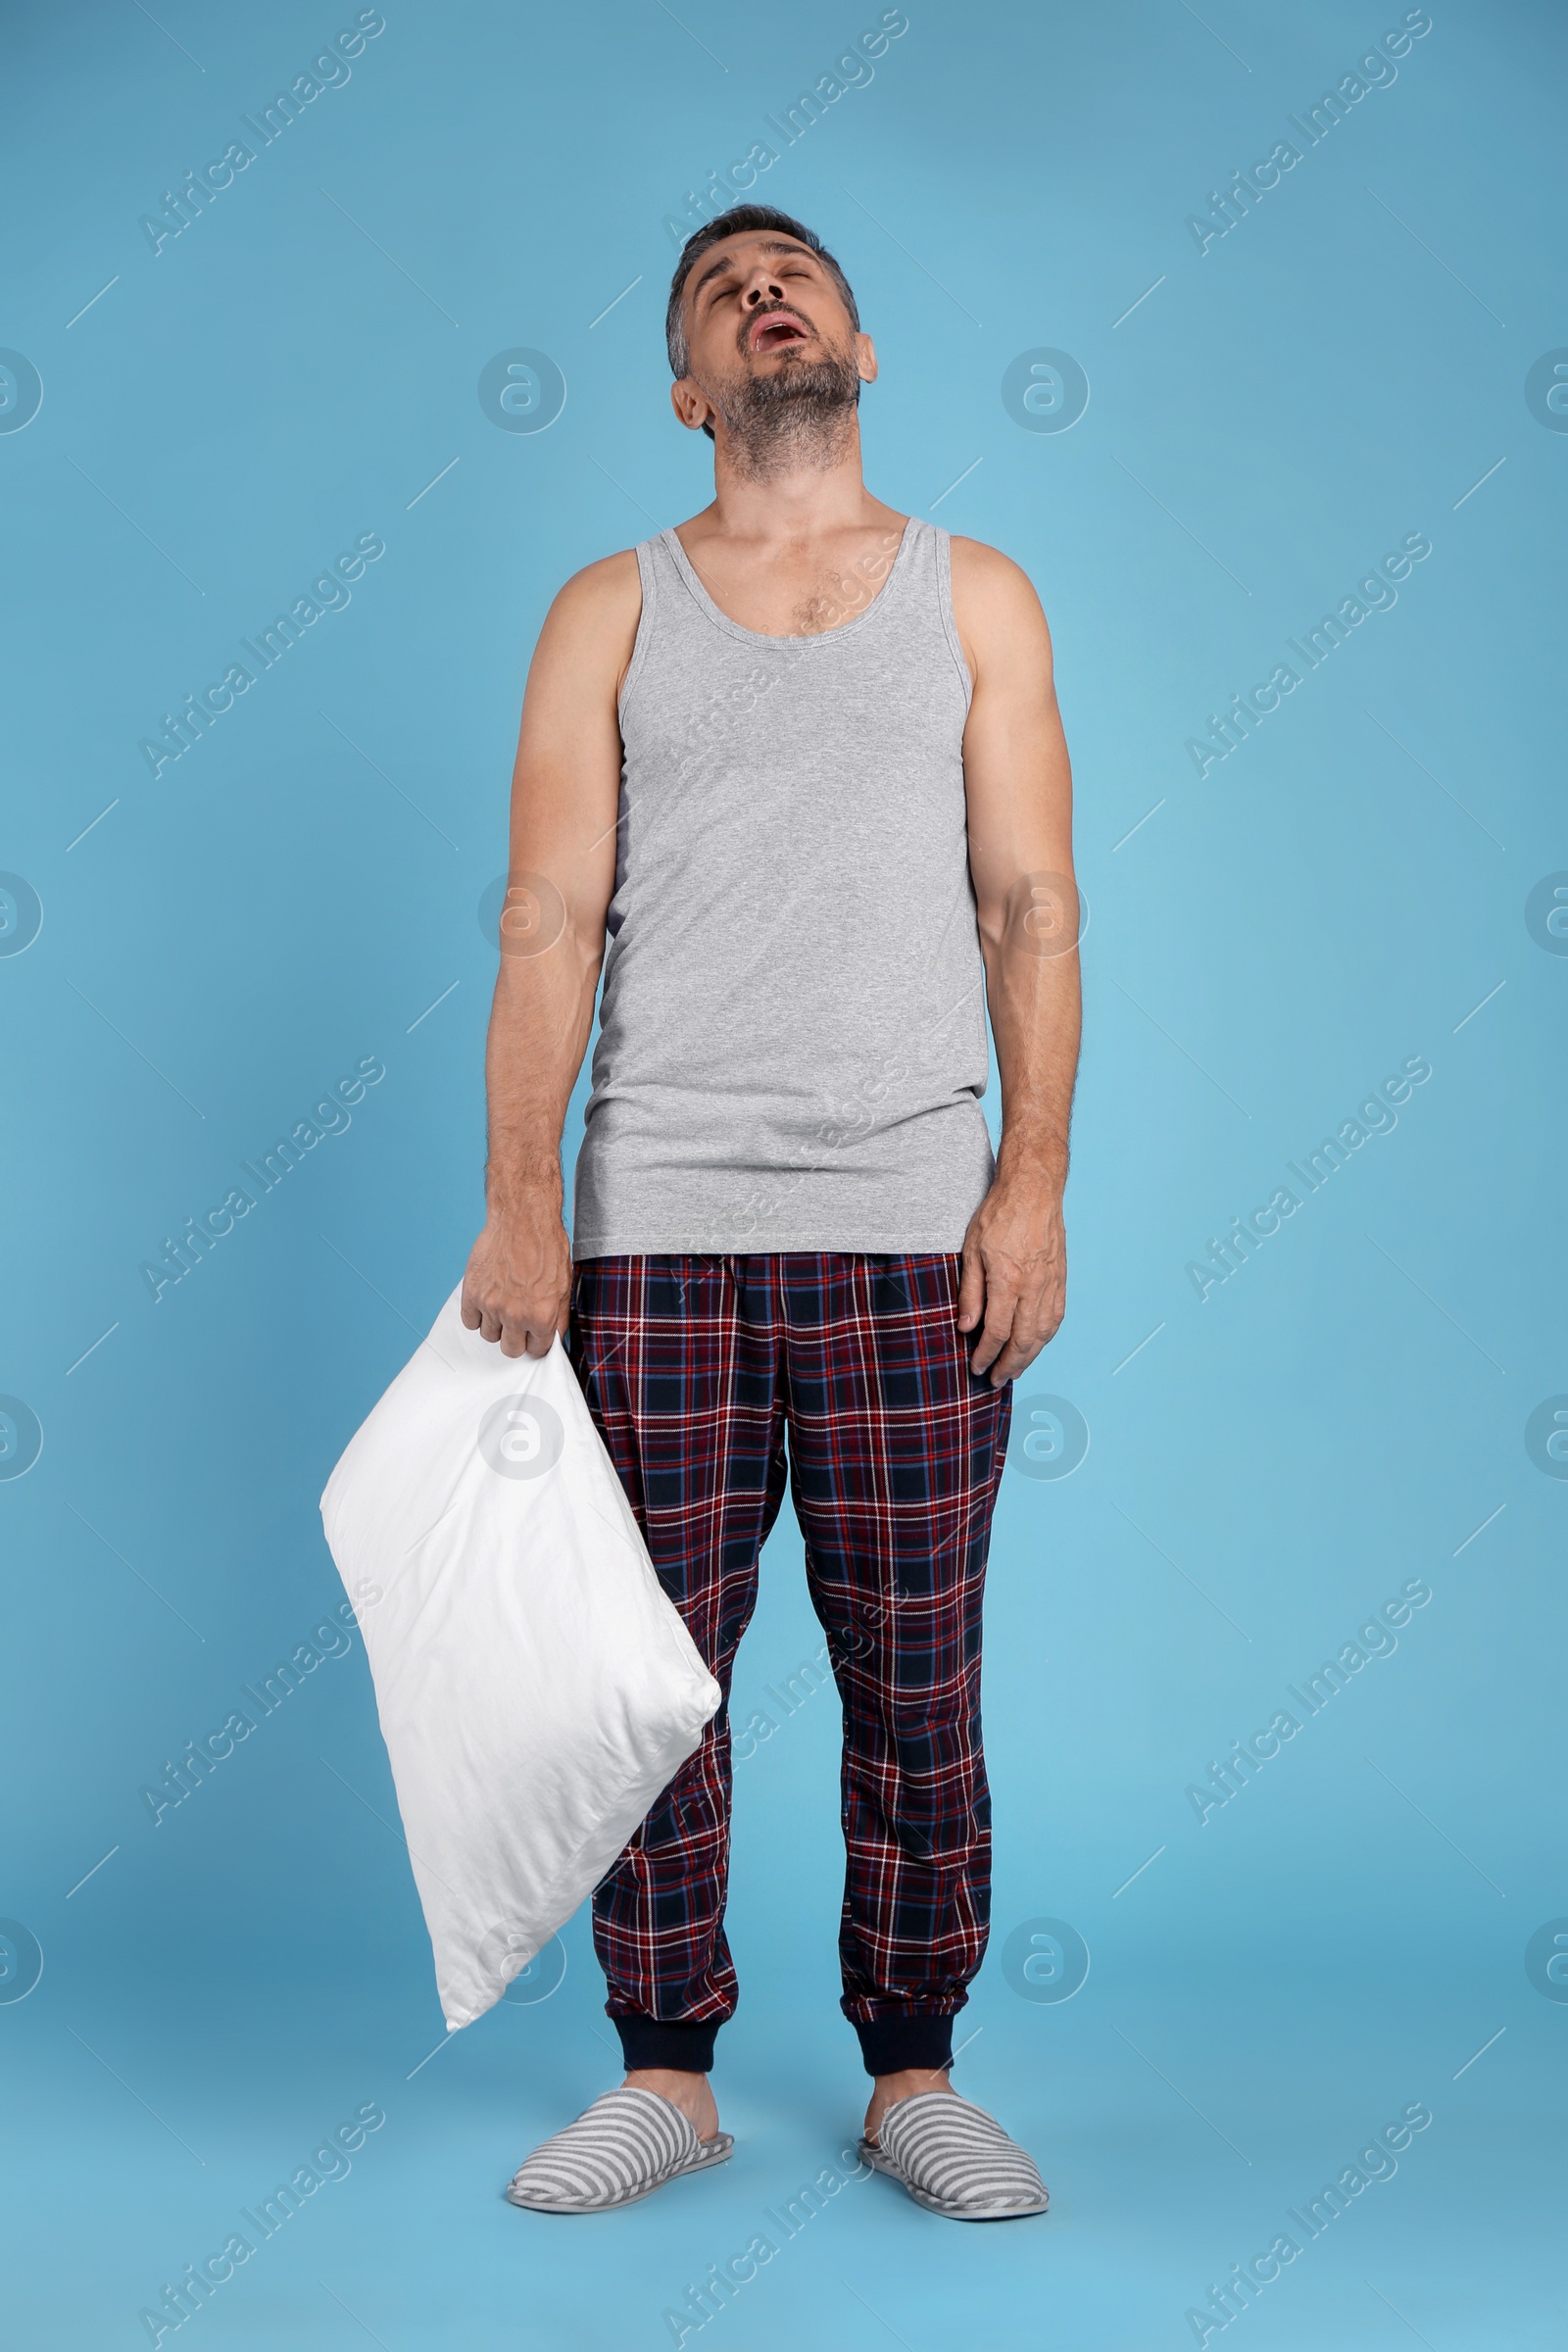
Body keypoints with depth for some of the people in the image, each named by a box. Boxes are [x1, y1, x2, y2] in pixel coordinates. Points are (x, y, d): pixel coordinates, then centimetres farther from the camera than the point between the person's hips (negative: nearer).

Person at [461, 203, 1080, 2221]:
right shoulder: (610, 612, 11)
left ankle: (914, 2078, 20)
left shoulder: (976, 598, 12)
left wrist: (1035, 1179, -7)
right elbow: (547, 921, 2)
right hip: (656, 1221, 0)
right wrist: (517, 1205, -7)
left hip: (914, 1222, 0)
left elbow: (1032, 909, 5)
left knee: (917, 1673, 4)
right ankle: (666, 2075, 20)